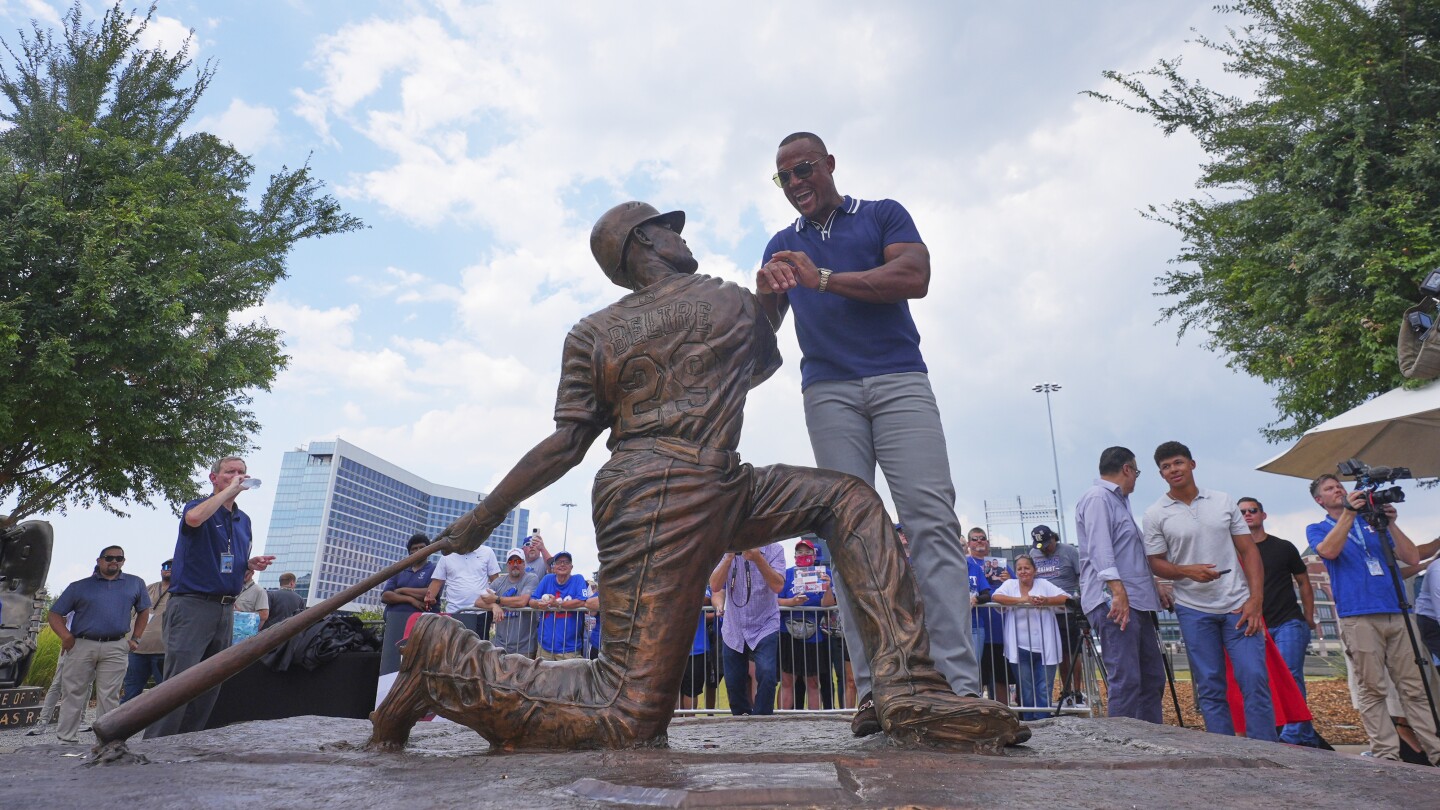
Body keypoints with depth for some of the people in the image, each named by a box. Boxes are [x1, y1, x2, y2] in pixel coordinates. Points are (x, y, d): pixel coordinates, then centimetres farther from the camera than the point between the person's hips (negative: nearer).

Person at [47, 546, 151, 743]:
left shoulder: (135, 584, 12)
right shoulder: (79, 586, 7)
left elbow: (144, 610, 21)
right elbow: (54, 614, 7)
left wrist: (136, 638, 12)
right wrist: (65, 635, -10)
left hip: (115, 649, 1)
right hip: (81, 646, 0)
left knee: (109, 697, 3)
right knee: (74, 694, 5)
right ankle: (66, 739, 13)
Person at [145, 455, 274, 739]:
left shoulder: (244, 520, 18)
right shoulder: (200, 506, -2)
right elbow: (194, 518, -30)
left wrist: (251, 564, 3)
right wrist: (229, 490, -21)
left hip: (226, 609, 7)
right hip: (192, 605, -7)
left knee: (210, 688, 9)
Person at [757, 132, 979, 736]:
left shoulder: (883, 215, 13)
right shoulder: (782, 246, 23)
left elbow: (915, 278, -5)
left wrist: (823, 279, -11)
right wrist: (766, 294, -8)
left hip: (899, 379, -2)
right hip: (828, 389, 3)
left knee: (931, 518, -13)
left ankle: (959, 683, -13)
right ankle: (874, 688, -6)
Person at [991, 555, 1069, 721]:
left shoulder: (1044, 584, 8)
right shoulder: (1010, 584, 7)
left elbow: (1066, 598, -3)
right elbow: (996, 597, -11)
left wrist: (1046, 601, -22)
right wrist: (1022, 599, -22)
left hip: (1045, 647, 0)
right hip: (1020, 647, 0)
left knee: (1045, 691, 2)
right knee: (1026, 691, 6)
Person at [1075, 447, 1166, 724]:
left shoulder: (1119, 501, 26)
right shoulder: (1097, 498, -7)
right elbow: (1100, 548, -19)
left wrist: (1156, 587, 39)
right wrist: (1117, 589, -27)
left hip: (1136, 602, 11)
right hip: (1112, 600, -11)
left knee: (1152, 678, 13)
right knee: (1126, 680, -12)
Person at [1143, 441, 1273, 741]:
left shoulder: (1223, 502, 6)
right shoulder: (1156, 515, 0)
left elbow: (1249, 551, 5)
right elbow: (1156, 563, 2)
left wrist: (1255, 599, -5)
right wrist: (1188, 571, -19)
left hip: (1238, 605, 1)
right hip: (1194, 610, -1)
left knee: (1255, 678, -5)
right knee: (1210, 688, 4)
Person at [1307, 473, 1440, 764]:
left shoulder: (1373, 522, 20)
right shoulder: (1318, 529, 11)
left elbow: (1412, 558, 10)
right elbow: (1328, 551, -13)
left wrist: (1390, 523, -1)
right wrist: (1349, 512, -15)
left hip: (1397, 614, 3)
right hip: (1358, 617, -3)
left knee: (1414, 688, 3)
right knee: (1372, 690, -4)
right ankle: (1387, 755, -2)